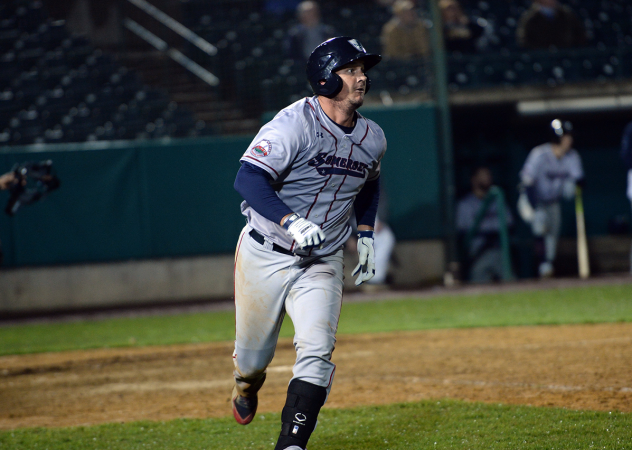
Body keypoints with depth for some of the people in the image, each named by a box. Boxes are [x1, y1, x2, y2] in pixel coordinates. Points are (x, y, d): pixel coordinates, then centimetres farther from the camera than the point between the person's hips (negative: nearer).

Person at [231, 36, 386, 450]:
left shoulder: (372, 139, 1)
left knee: (316, 352, -18)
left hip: (322, 265, 3)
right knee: (253, 355, 12)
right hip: (265, 256, -3)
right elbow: (249, 179, -31)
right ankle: (247, 386, 48)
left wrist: (365, 234, 12)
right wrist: (292, 223, -43)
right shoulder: (293, 124, -20)